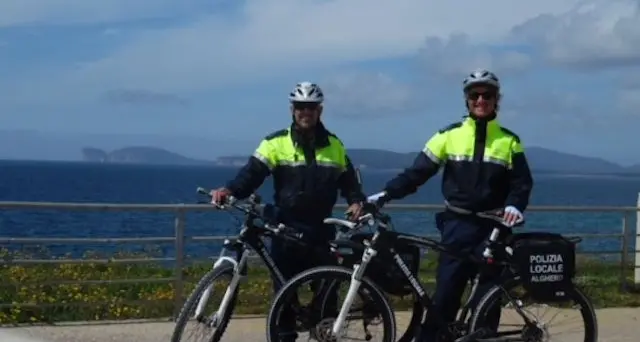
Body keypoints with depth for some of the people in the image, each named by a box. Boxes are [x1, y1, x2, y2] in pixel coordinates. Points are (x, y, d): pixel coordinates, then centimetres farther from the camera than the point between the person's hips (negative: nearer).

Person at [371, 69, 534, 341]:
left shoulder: (508, 141, 5)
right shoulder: (449, 135, 3)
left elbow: (522, 182, 4)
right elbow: (418, 171, 0)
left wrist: (515, 206, -17)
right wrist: (386, 194, -11)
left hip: (493, 228, 1)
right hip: (458, 225, 0)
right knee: (445, 294, -2)